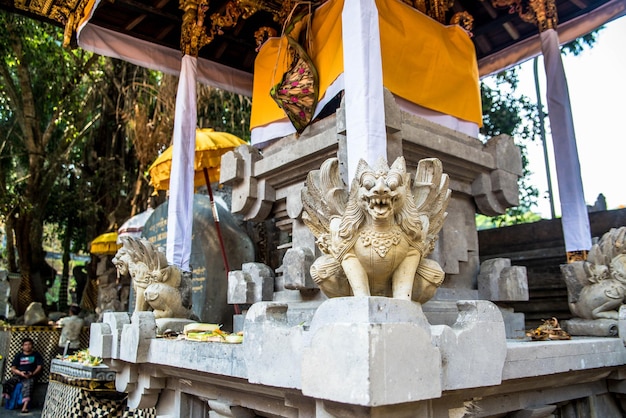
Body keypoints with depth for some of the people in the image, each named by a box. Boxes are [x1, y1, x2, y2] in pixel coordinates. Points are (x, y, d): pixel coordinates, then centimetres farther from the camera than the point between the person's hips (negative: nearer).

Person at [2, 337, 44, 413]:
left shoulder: (36, 355, 14)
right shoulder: (18, 355, 17)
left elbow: (39, 366, 7)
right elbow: (13, 369, 11)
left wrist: (32, 373, -12)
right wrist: (20, 373, -10)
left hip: (30, 376, -3)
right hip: (18, 375, 3)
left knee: (27, 385, -35)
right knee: (7, 384, -26)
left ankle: (25, 407, -50)